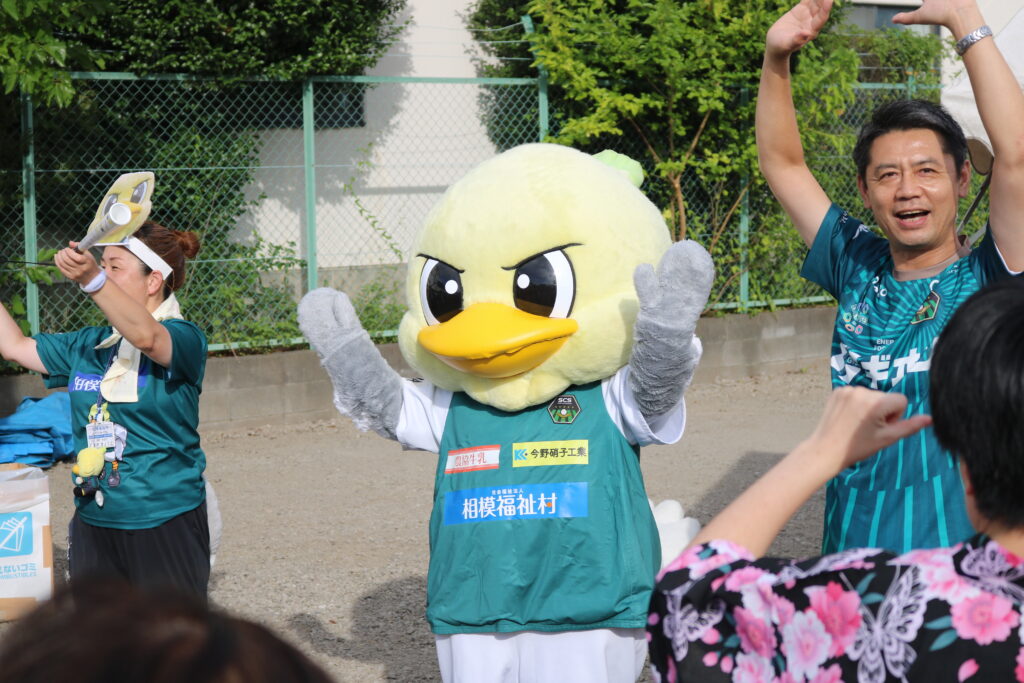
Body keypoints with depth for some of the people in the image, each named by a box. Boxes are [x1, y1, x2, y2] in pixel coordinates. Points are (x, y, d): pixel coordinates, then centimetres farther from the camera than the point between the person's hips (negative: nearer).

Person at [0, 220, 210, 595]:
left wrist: (92, 280, -46)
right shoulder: (88, 346, 12)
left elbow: (146, 337, -32)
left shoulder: (184, 338, -10)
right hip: (93, 524, 7)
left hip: (164, 523, -6)